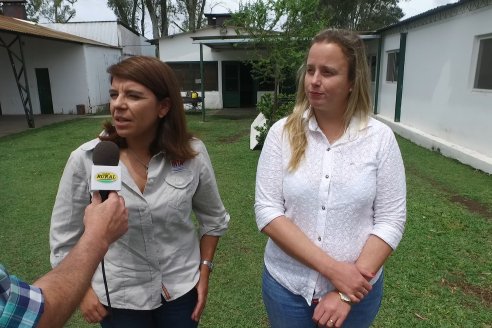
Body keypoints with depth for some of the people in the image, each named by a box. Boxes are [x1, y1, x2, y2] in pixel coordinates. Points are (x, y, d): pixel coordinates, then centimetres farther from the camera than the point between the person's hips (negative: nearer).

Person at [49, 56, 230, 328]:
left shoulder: (192, 154, -14)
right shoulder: (85, 160, -17)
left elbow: (213, 218, 1)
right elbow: (64, 237, -3)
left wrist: (204, 272, 0)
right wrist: (83, 289, -2)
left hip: (182, 289, 1)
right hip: (118, 299, 0)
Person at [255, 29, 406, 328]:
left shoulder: (380, 138, -8)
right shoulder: (283, 133, -9)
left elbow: (391, 221, -8)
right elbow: (267, 212, -13)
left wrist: (346, 293, -14)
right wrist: (332, 268, -19)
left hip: (357, 288, 0)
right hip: (286, 285, 1)